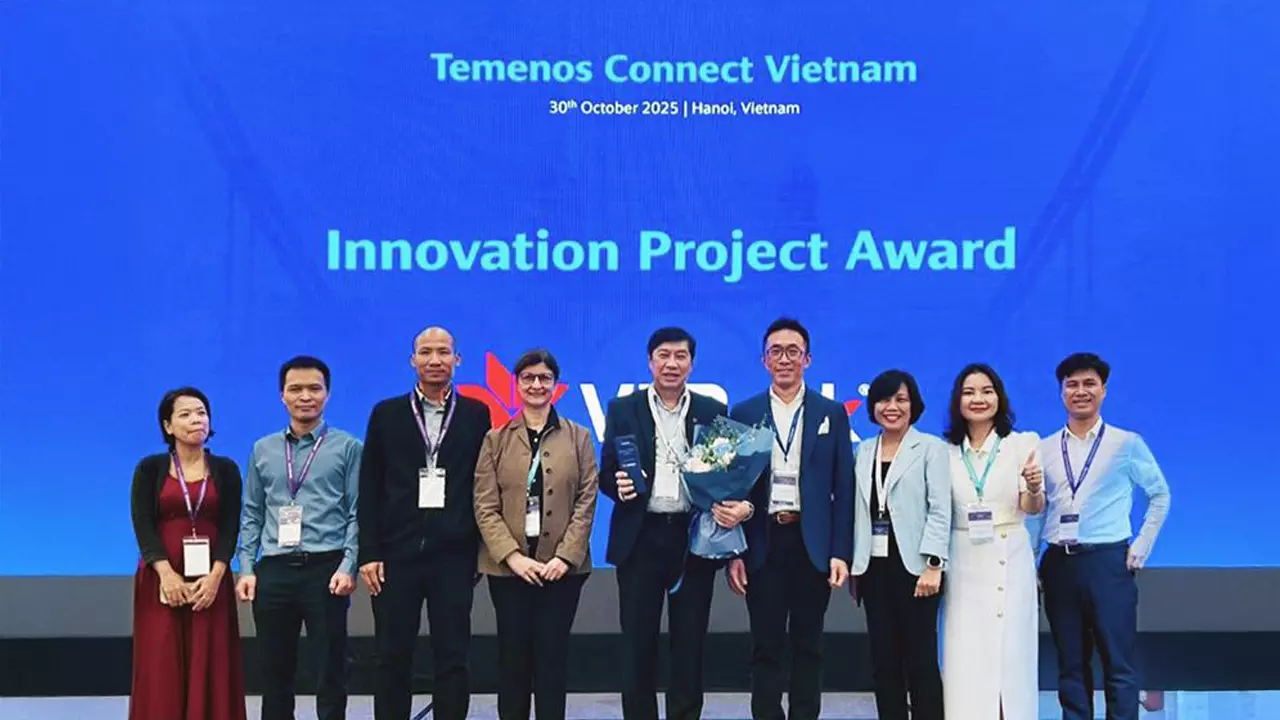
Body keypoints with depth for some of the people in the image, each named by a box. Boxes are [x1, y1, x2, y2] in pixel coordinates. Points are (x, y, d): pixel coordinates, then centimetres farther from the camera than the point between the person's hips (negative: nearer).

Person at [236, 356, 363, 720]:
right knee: (275, 671, 10)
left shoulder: (347, 447, 2)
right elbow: (252, 515, 13)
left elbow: (357, 513, -4)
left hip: (325, 569, -3)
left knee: (330, 670, 2)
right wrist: (246, 569, 3)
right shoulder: (263, 450, 13)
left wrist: (348, 567, -14)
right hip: (274, 571, 3)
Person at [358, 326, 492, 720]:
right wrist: (368, 553, -2)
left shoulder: (476, 414, 5)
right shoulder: (386, 414, 6)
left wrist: (482, 549, 1)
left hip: (454, 555, 0)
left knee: (453, 658, 4)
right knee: (393, 658, 6)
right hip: (397, 554, 1)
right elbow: (369, 490, 4)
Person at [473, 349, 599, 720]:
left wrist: (565, 556, -11)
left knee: (553, 654, 2)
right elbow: (485, 506, -1)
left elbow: (587, 502, 1)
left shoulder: (578, 437, 7)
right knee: (513, 655, 4)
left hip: (562, 566, 0)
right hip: (508, 566, 0)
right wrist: (513, 556, -13)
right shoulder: (496, 439, 6)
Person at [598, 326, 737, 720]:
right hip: (640, 539, 0)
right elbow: (606, 472, 5)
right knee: (637, 643, 4)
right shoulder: (623, 410, 7)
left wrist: (736, 506, -15)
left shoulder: (714, 412, 8)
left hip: (695, 539, 1)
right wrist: (619, 486, -17)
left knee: (690, 643, 6)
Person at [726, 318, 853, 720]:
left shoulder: (832, 413, 6)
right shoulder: (744, 414, 6)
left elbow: (843, 489, 3)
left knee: (808, 646, 7)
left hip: (812, 545, 0)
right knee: (765, 647, 4)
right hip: (763, 544, 0)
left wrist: (840, 552, -4)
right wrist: (733, 552, -2)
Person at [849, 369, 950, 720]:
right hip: (874, 567, 5)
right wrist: (855, 564, 6)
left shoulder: (931, 447, 0)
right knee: (883, 660, 7)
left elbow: (940, 510, -7)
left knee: (920, 660, -2)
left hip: (913, 566, -5)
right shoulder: (865, 451, 14)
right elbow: (858, 511, 11)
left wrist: (933, 565, -15)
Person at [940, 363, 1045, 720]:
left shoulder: (1023, 443, 0)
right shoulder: (947, 452, 7)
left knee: (1011, 655, 1)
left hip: (1010, 561, -2)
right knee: (965, 660, 1)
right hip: (963, 564, 2)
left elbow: (1032, 508, -8)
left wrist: (1034, 489, -28)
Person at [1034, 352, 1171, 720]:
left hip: (1108, 562, -3)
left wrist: (1141, 548, 0)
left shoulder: (1127, 443, 2)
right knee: (1071, 665, 8)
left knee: (1119, 665, -1)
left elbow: (1160, 495, 8)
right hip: (1058, 565, 3)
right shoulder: (1044, 449, 8)